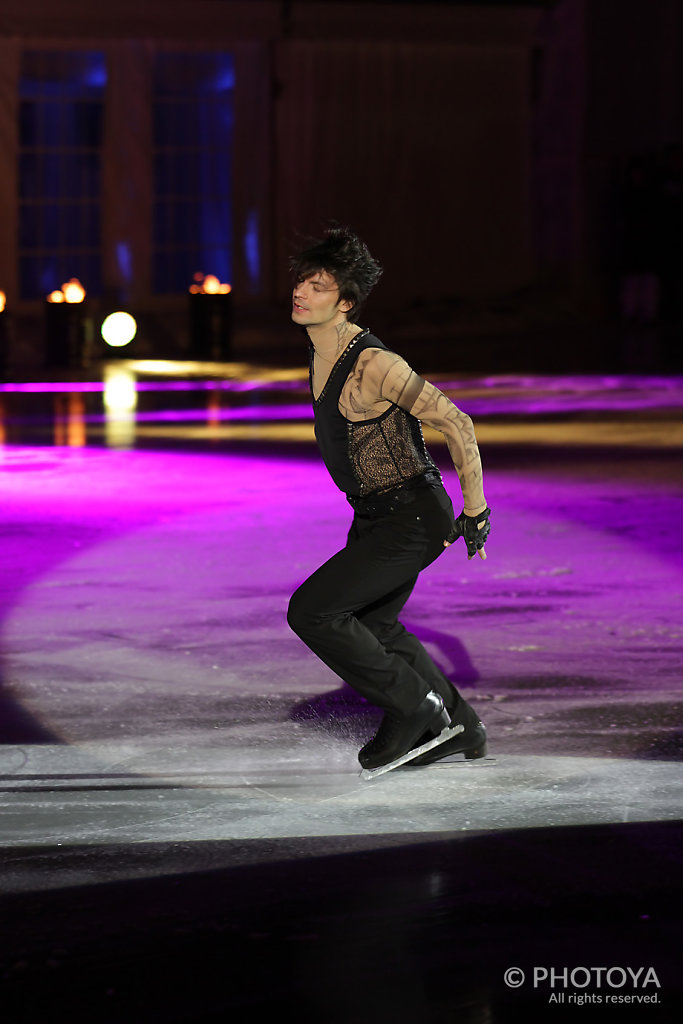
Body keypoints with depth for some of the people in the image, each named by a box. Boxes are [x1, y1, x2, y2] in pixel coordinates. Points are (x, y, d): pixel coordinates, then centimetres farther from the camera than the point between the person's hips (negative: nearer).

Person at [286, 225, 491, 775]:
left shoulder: (373, 364, -26)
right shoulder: (324, 352, 3)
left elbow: (456, 422, -23)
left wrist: (475, 512, -17)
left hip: (412, 520, -10)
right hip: (375, 515, 10)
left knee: (310, 611, -13)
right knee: (371, 625, 23)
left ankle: (412, 707, 1)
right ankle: (457, 727, 38)